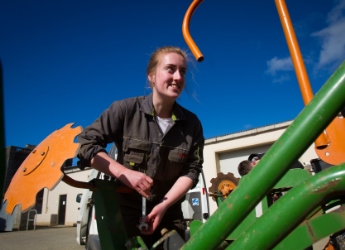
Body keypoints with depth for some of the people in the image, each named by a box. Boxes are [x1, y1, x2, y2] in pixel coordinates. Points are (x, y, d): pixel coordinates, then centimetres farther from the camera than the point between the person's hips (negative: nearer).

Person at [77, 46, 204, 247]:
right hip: (127, 209, -2)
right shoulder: (126, 109, -13)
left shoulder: (192, 123, -5)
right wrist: (126, 174, -22)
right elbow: (86, 144, -12)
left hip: (170, 213, 3)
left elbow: (192, 170, -5)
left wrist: (164, 205, -18)